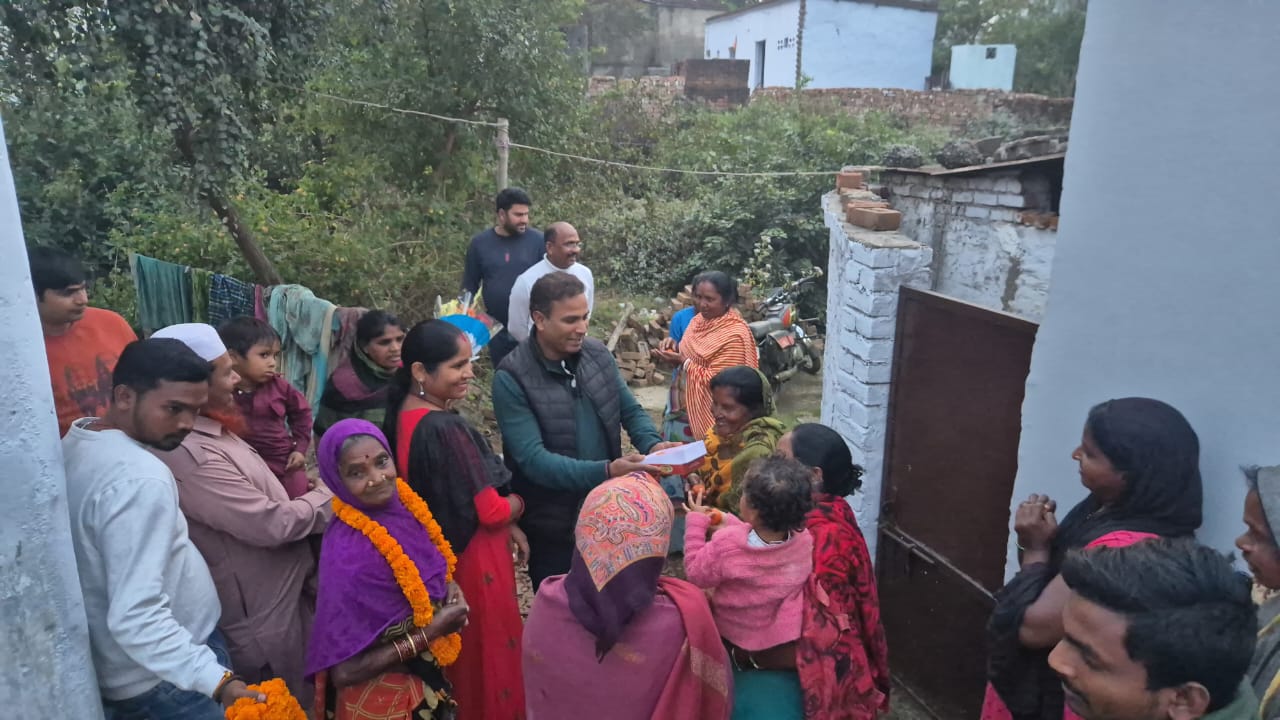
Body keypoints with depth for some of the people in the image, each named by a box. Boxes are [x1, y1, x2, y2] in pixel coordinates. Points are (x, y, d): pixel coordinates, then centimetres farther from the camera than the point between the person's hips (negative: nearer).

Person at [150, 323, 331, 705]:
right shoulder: (191, 455, -28)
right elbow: (270, 524, -26)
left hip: (276, 596, 9)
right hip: (259, 618, -9)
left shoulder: (213, 431, 5)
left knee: (299, 697, 24)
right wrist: (327, 498, -11)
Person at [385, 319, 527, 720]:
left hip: (437, 553, 8)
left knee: (458, 654, 25)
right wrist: (519, 502, 0)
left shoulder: (403, 415, -1)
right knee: (488, 655, 12)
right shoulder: (446, 429, -28)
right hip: (472, 559, -8)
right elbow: (491, 511, -22)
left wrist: (507, 526, 6)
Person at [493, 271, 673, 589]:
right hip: (552, 525, -4)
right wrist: (605, 471, -36)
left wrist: (653, 444, -15)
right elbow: (533, 459, -26)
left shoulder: (597, 353, -3)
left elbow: (630, 410, 6)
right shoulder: (512, 379, -20)